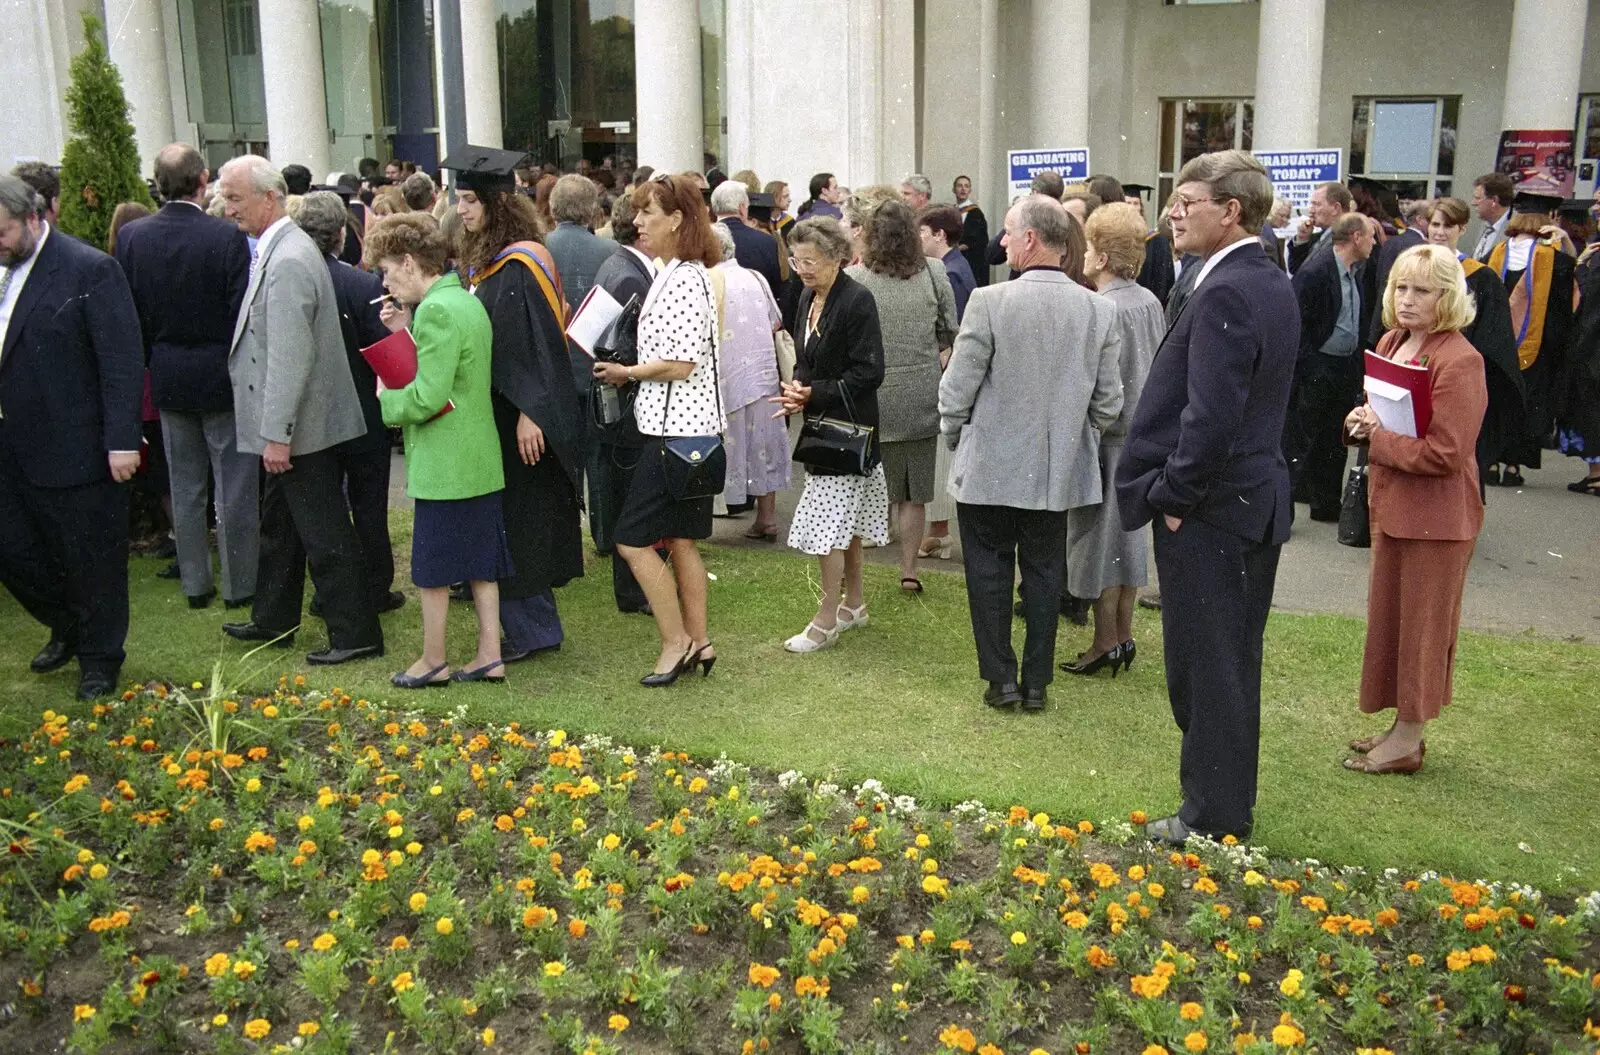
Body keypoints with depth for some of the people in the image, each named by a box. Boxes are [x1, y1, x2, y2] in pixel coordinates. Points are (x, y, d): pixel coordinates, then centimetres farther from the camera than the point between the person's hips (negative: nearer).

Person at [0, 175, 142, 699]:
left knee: (92, 560, 7)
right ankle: (67, 626, 39)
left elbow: (122, 361, -16)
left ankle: (100, 658, 26)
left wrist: (122, 441, -20)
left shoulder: (90, 270, -13)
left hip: (76, 450, -6)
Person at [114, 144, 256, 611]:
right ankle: (239, 584, 13)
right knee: (236, 484, 6)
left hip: (168, 379, 4)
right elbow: (243, 312, -16)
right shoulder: (227, 236, -17)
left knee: (185, 484, 15)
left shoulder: (131, 238, -4)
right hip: (222, 376, -4)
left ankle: (195, 583, 23)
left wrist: (153, 360, 15)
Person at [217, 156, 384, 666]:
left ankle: (355, 632, 9)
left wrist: (277, 434, -23)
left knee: (323, 532, -1)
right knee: (279, 523, 21)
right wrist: (274, 430, 17)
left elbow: (290, 357, -25)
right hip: (288, 424, 10)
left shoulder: (288, 261, -21)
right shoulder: (276, 250, 10)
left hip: (301, 427, -10)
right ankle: (273, 621, 35)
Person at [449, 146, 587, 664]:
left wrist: (530, 413, -22)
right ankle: (534, 625, 24)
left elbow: (539, 342, -20)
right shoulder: (481, 261, 11)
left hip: (517, 421, -9)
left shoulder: (520, 265, -16)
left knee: (519, 522, 0)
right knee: (505, 525, 14)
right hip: (493, 416, 9)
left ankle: (530, 629, 12)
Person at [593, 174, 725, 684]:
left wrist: (627, 373, -8)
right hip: (688, 425, 10)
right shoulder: (680, 274, 13)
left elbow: (680, 364, -23)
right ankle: (698, 642, 22)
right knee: (679, 538, 14)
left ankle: (677, 642, 7)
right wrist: (630, 370, 8)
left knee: (633, 538, -4)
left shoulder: (684, 280, -18)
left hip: (677, 426, -10)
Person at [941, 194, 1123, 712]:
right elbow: (1108, 402, 1)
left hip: (990, 467, -3)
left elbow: (956, 391, -12)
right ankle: (1037, 683, 22)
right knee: (1044, 572, 14)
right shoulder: (1100, 310, -6)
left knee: (989, 570, 12)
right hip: (1061, 469, 4)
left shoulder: (989, 302, -17)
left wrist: (955, 437, 6)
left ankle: (1001, 678, 17)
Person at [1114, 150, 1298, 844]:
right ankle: (1230, 797, 34)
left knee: (1207, 664, 3)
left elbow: (1210, 416, -27)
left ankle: (1215, 815, 16)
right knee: (1234, 659, 19)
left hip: (1209, 508, -10)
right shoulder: (1273, 285, 10)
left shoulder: (1224, 293, -21)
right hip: (1258, 499, 10)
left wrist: (1173, 494, -15)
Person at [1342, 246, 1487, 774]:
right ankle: (1400, 726, 29)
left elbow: (1444, 453, -22)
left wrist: (1377, 438, -15)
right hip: (1391, 505, 8)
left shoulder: (1460, 360, -19)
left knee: (1422, 627, 4)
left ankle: (1408, 741, 16)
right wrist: (1361, 420, -3)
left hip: (1436, 516, -8)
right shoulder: (1390, 342, 6)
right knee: (1388, 619, 16)